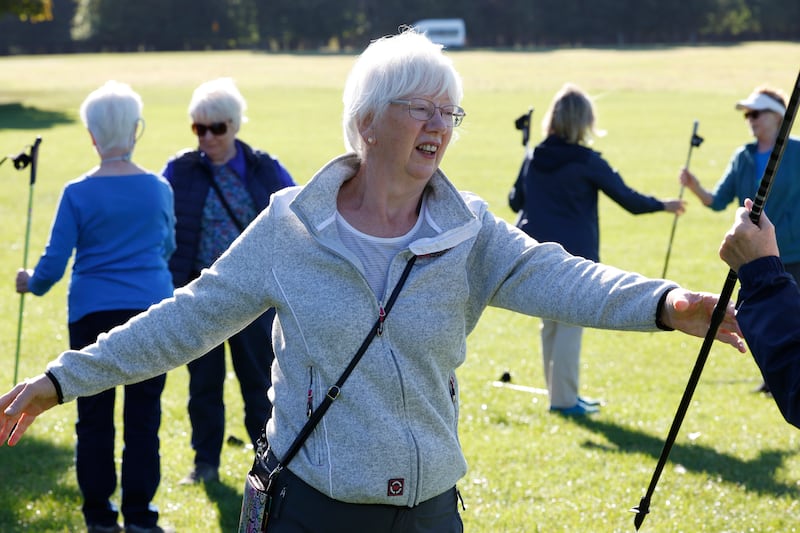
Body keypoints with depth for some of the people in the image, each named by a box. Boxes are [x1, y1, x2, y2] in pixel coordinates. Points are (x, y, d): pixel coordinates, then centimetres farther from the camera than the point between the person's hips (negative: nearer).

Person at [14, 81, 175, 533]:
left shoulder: (78, 194, -7)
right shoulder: (159, 189, 1)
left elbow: (54, 262, -6)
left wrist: (32, 284, 14)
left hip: (93, 314, -1)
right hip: (152, 310, 1)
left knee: (94, 415, 8)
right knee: (144, 415, 6)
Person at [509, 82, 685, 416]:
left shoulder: (533, 158, 4)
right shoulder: (586, 161, -11)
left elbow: (515, 200, 14)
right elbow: (627, 198, -4)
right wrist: (663, 206, 11)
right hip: (573, 254, -6)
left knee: (550, 323, 15)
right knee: (570, 324, -1)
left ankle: (559, 394, 21)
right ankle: (564, 399, -1)